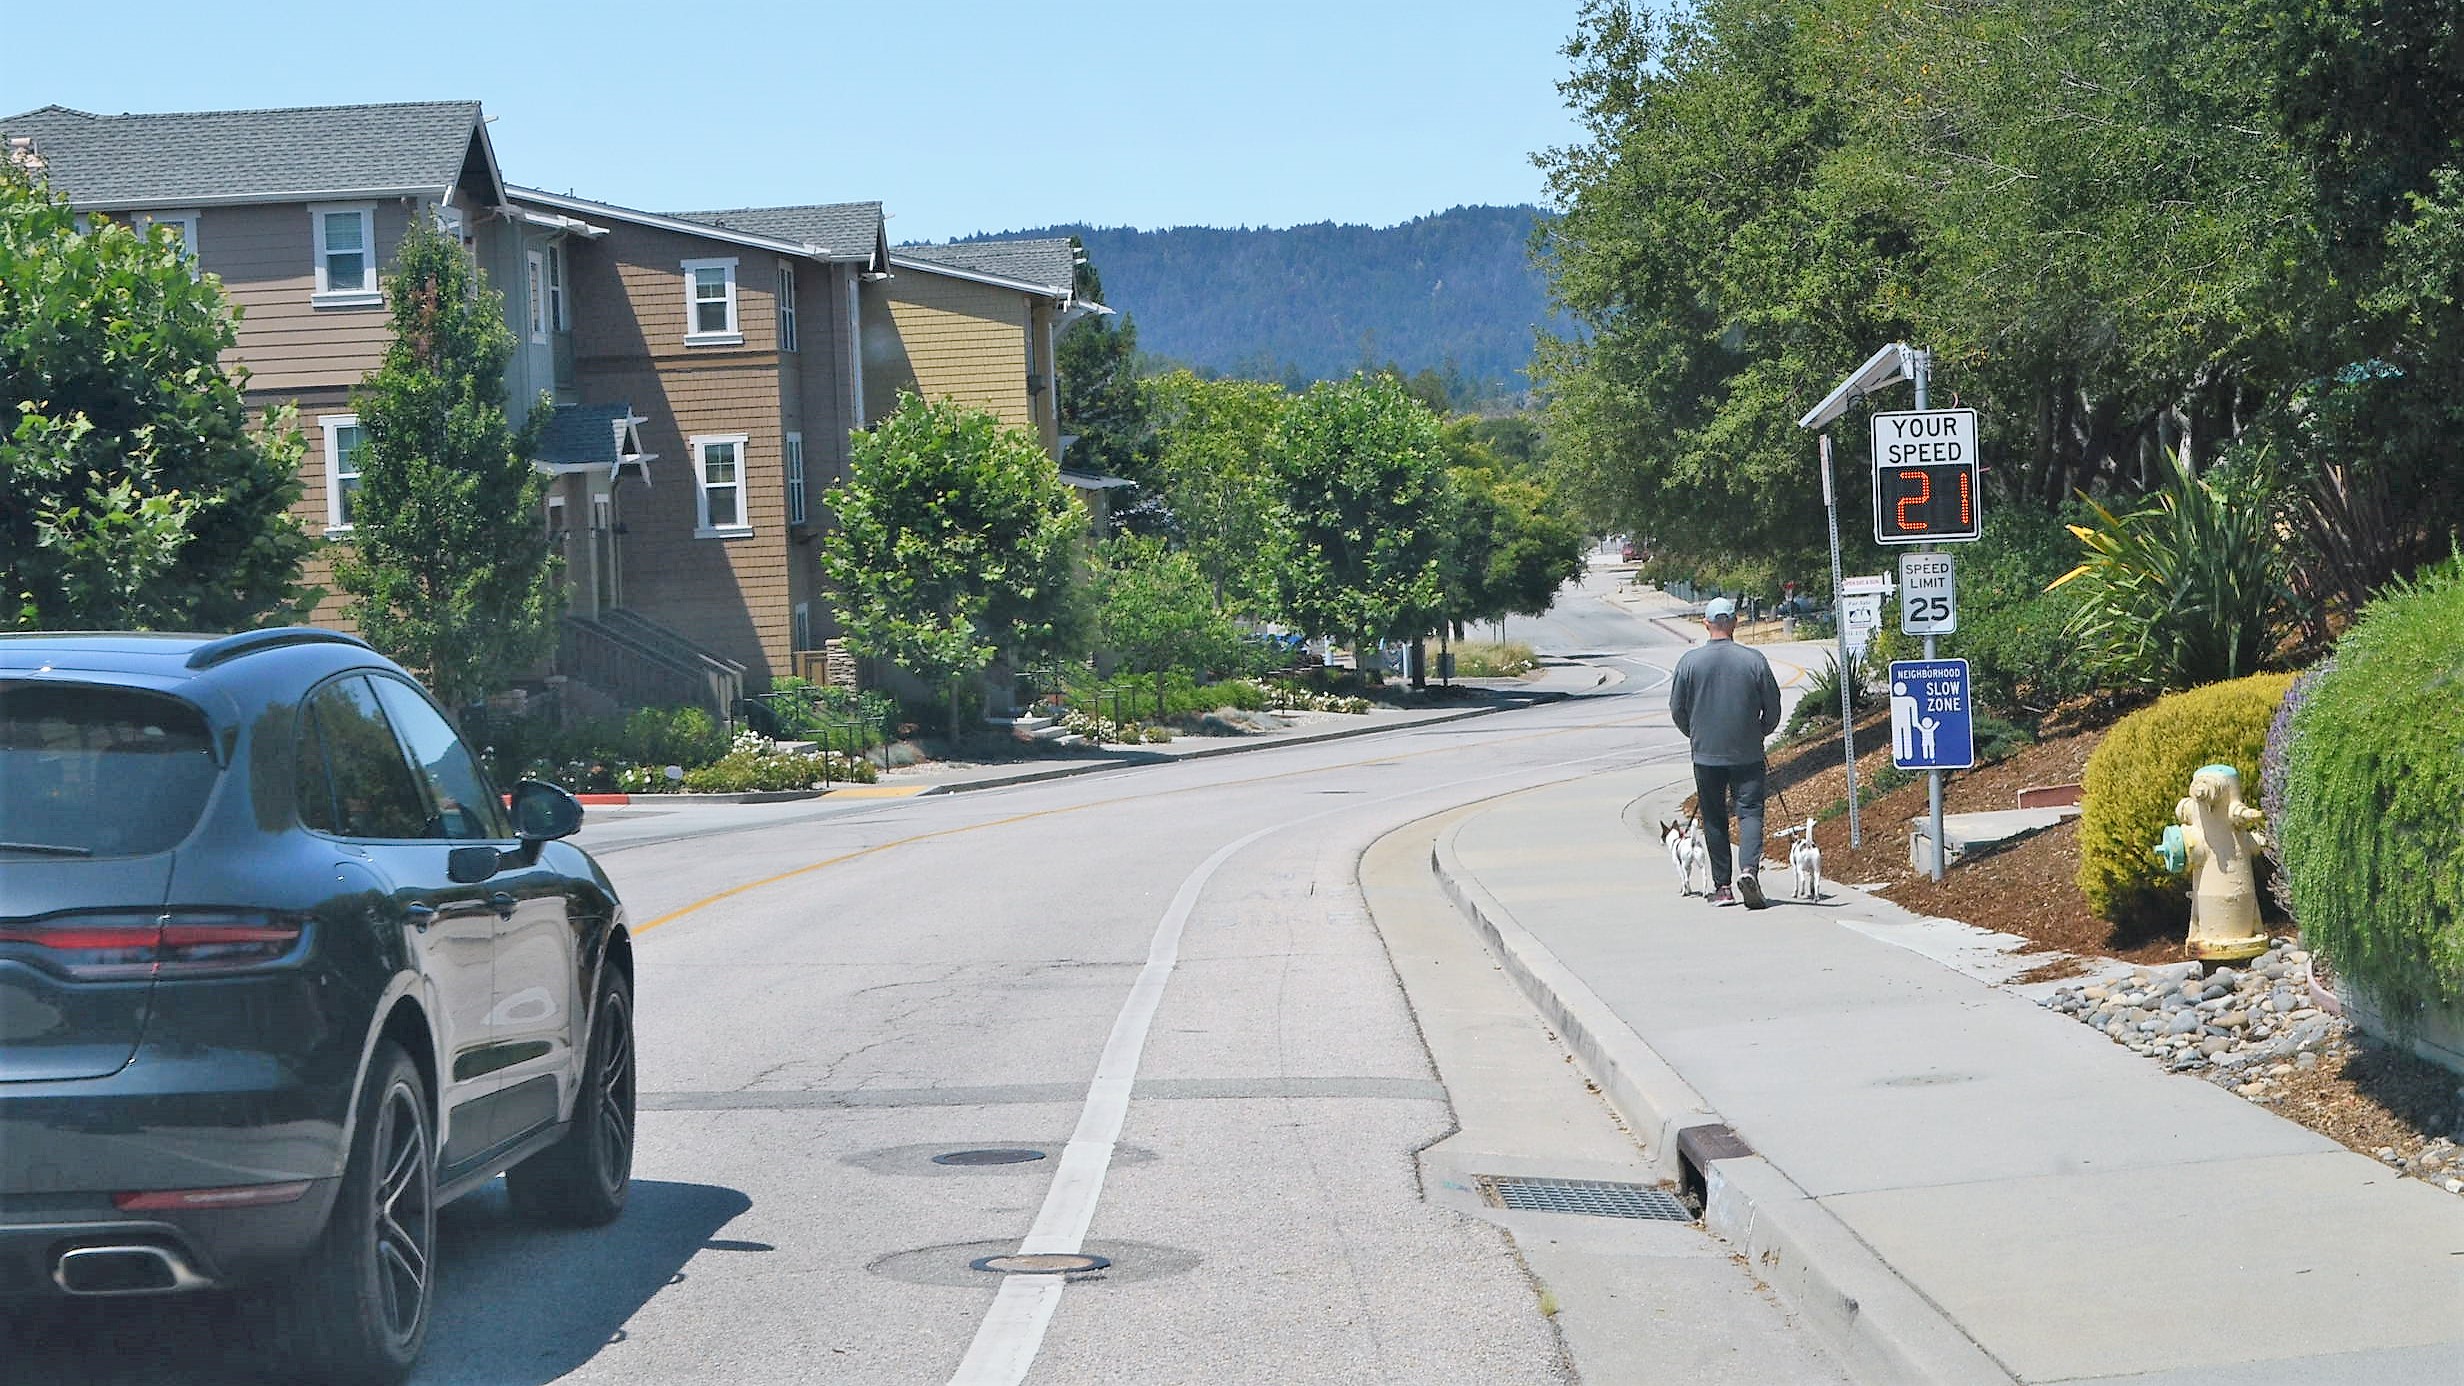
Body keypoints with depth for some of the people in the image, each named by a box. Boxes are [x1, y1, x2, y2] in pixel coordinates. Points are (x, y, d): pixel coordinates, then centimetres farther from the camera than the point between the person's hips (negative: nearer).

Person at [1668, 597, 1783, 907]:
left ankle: (1721, 887, 11)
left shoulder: (1690, 661, -5)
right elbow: (1773, 707, 1)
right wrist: (1762, 731, 21)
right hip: (1748, 753, -1)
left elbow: (1677, 709, 3)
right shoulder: (1754, 660, -6)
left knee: (1714, 819, 9)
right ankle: (1749, 868, -21)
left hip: (1706, 753, 1)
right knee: (1750, 811, 1)